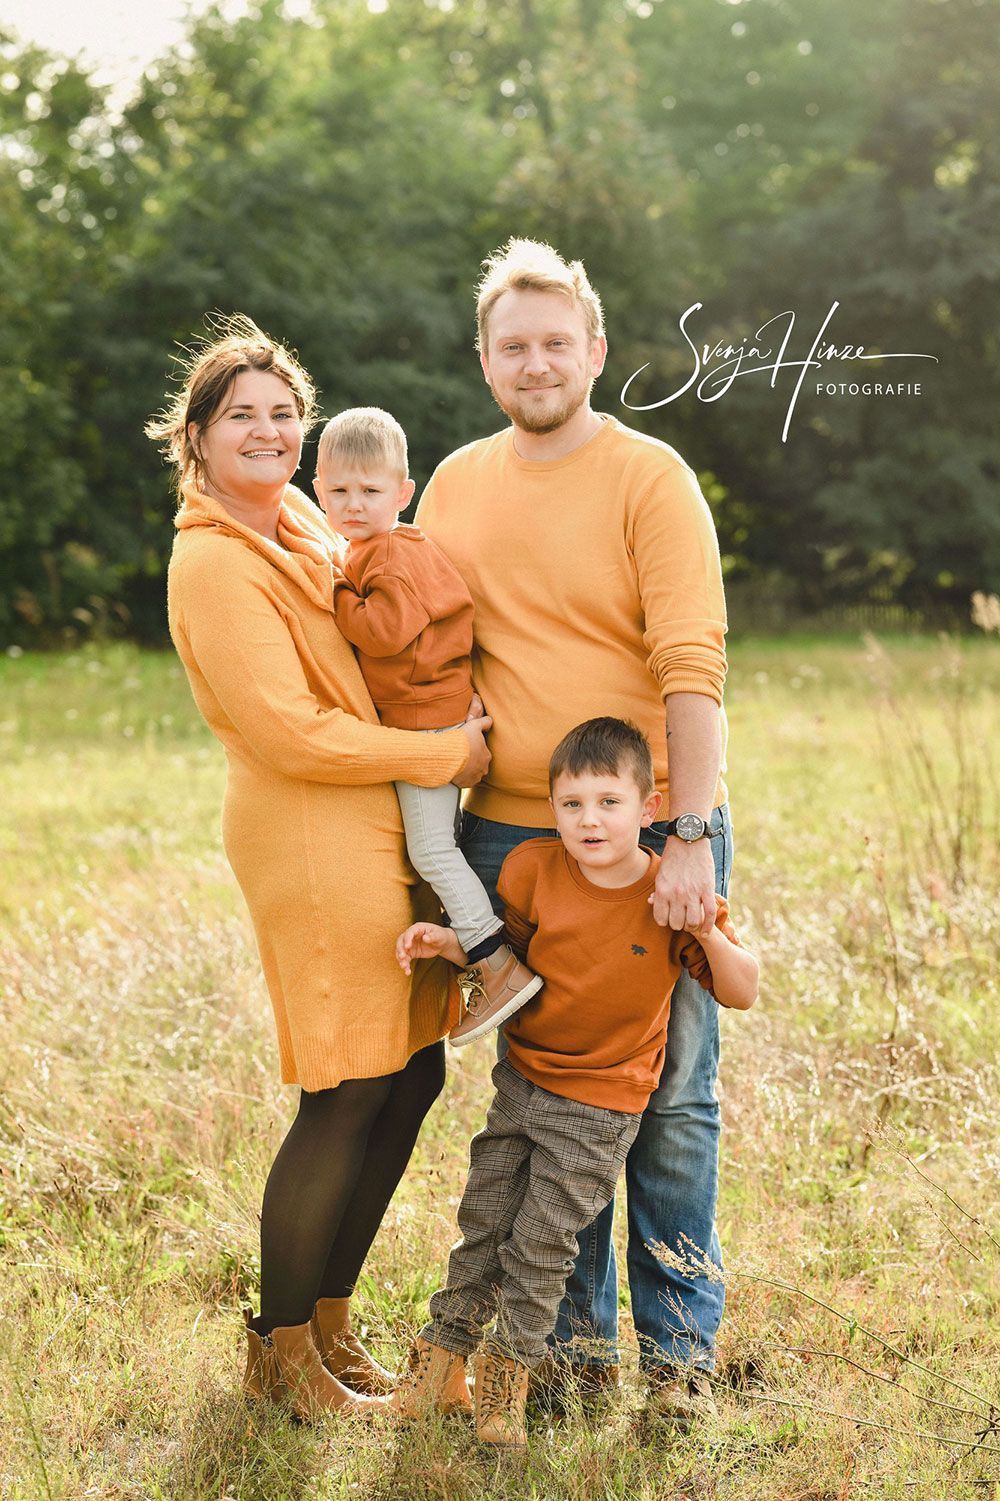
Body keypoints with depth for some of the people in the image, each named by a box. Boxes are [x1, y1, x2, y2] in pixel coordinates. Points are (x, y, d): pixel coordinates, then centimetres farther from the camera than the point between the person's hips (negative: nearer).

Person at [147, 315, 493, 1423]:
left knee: (411, 1073, 12)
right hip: (311, 840, -9)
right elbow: (289, 733, -18)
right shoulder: (212, 562, -13)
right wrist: (444, 753, -12)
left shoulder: (300, 523, 14)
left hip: (381, 830, 9)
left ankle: (328, 1319, 27)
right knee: (347, 1099, -4)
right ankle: (280, 1349, 14)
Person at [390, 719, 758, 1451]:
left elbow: (742, 992, -12)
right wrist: (443, 941, -8)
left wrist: (706, 931, -30)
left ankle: (509, 1373, 20)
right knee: (482, 1221, 11)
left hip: (601, 1107, -3)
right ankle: (444, 1352, 28)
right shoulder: (534, 869, -8)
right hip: (523, 1077, 3)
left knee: (541, 1241, 0)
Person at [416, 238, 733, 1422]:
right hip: (508, 833, 4)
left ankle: (678, 1343, 18)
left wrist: (691, 837, -19)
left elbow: (692, 669, -13)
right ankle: (575, 1330, 25)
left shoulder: (650, 479, -6)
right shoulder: (454, 485, 9)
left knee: (669, 1096, 4)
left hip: (651, 833, -4)